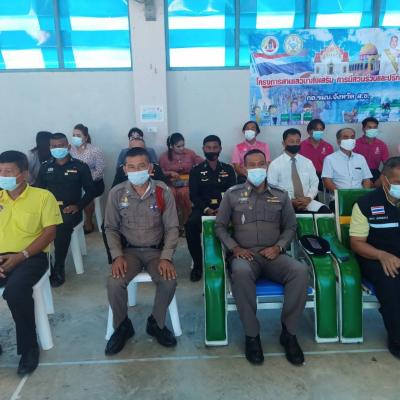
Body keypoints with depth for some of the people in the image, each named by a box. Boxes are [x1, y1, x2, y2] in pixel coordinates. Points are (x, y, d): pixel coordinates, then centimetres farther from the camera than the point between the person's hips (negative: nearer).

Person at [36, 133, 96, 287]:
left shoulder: (80, 166, 5)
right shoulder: (45, 167, 16)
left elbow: (91, 191, 3)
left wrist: (78, 206, -11)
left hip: (70, 210, -3)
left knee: (61, 229, -35)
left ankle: (58, 269, -15)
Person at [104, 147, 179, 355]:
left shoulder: (163, 192, -8)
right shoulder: (116, 193, -6)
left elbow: (172, 228, -4)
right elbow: (111, 228, 2)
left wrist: (166, 257, -16)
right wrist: (117, 256, -12)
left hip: (156, 250, 0)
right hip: (129, 250, 1)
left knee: (169, 280, -27)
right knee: (114, 283, -25)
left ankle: (156, 323, 4)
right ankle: (122, 326, 6)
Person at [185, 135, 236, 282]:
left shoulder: (228, 169, 15)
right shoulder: (196, 170, 11)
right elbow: (193, 195, 1)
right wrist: (207, 209, -17)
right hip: (203, 207, 0)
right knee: (191, 225, -33)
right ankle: (197, 264, -13)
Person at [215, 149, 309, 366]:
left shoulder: (280, 195, 13)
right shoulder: (232, 194, 8)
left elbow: (290, 226, 14)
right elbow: (220, 226, 8)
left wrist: (279, 246, -5)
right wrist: (234, 247, -7)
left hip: (273, 254, 2)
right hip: (244, 254, -2)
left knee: (300, 270, -29)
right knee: (241, 272, -38)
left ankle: (288, 332, -11)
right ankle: (252, 334, -19)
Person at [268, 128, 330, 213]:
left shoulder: (307, 162, 13)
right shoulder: (275, 164, 1)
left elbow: (314, 183, 12)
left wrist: (308, 198, -9)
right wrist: (290, 200, -14)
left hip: (306, 201, 3)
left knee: (325, 211, -25)